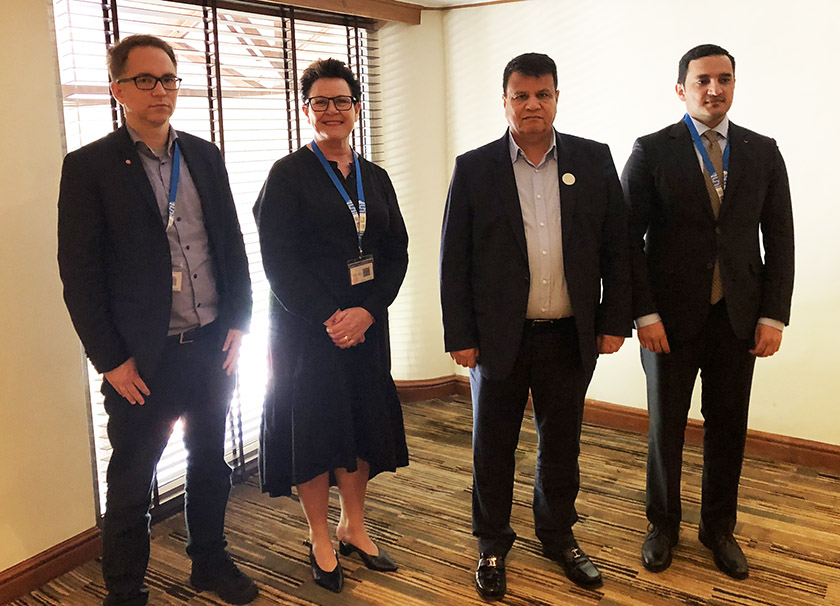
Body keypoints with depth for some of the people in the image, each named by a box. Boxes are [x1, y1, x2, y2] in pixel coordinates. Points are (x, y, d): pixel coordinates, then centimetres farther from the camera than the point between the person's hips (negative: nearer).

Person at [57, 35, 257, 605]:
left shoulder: (205, 157, 7)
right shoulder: (90, 166, -7)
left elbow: (232, 244, 10)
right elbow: (79, 274, -8)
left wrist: (237, 323, 2)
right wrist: (111, 360, -10)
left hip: (213, 346, 5)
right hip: (143, 360, -4)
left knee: (211, 462, 18)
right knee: (132, 481, 10)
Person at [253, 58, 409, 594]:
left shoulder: (375, 178, 10)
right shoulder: (289, 175, -5)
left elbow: (397, 251, 5)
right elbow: (278, 259, -11)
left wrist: (368, 311, -10)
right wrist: (328, 318, -16)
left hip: (366, 323, 5)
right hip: (307, 326, -5)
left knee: (366, 424, 11)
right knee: (314, 426, 4)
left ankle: (353, 527, 31)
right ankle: (320, 539, 23)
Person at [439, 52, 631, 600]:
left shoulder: (594, 160, 2)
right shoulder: (474, 168, -2)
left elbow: (617, 246, 5)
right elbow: (454, 260, -2)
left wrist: (614, 320, 0)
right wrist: (460, 336, -5)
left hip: (570, 337, 2)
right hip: (499, 337, -1)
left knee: (562, 445, 16)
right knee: (493, 447, 11)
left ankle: (558, 534, 37)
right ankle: (493, 545, 31)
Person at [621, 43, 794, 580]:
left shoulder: (763, 152, 5)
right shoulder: (652, 152, -3)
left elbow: (779, 238, 5)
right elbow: (629, 238, -5)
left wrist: (774, 315, -3)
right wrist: (645, 313, -11)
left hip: (739, 318, 2)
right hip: (672, 317, -2)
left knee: (729, 428, 12)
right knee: (666, 427, 10)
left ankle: (719, 527, 31)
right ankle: (664, 525, 30)